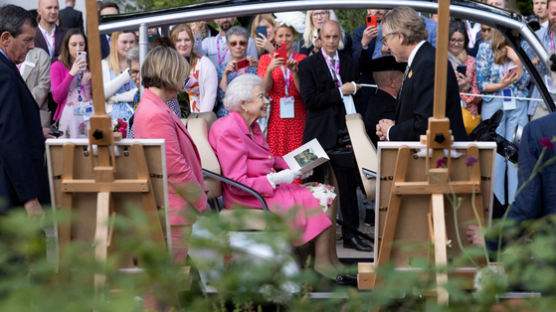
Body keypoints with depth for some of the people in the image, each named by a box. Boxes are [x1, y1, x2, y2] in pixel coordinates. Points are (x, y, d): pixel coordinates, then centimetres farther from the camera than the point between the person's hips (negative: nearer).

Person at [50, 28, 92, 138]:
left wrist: (92, 79, -4)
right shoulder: (57, 66, 4)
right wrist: (71, 73, -10)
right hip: (69, 116, -3)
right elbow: (56, 97, -5)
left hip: (89, 116, 3)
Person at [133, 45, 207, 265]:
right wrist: (202, 202, -8)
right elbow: (177, 171, -19)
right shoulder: (157, 115, -20)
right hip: (173, 212, -11)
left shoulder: (147, 107, 14)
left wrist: (199, 196, 17)